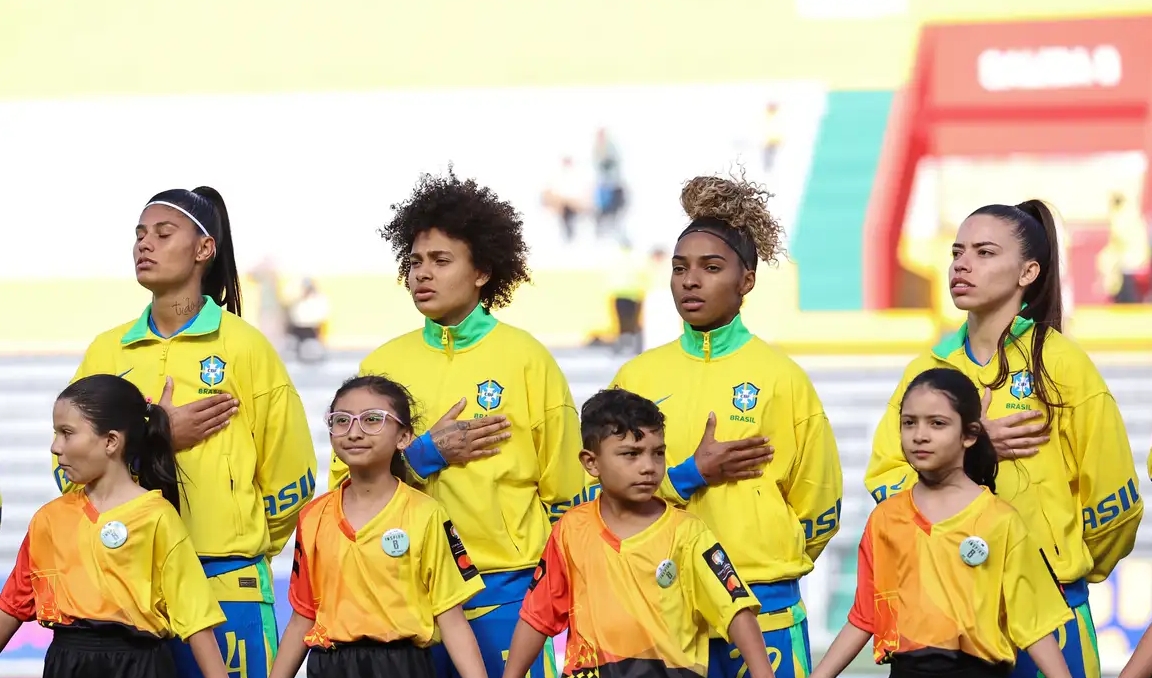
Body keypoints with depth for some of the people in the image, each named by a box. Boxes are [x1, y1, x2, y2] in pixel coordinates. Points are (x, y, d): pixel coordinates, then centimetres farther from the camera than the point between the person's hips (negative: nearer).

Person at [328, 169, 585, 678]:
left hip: (505, 593, -2)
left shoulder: (526, 359, 1)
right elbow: (345, 480, 5)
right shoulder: (383, 364, 8)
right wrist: (426, 455, -7)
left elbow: (564, 493, 4)